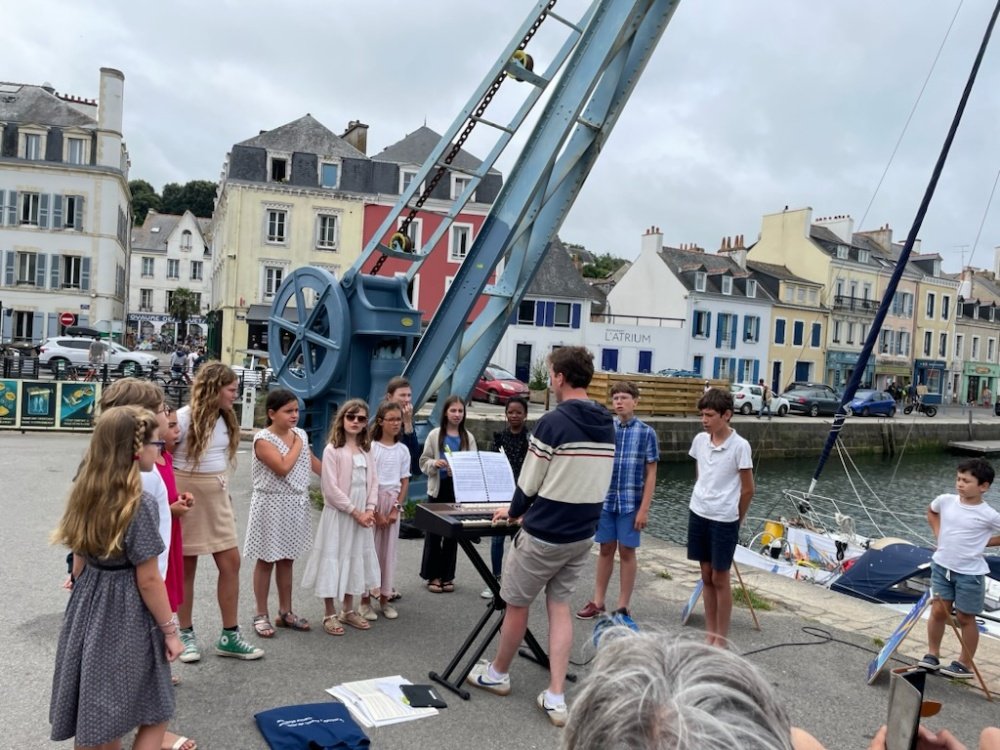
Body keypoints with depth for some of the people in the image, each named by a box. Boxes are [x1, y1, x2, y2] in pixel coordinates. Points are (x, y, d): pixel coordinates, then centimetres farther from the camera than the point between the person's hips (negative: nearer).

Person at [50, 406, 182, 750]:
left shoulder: (85, 494, 0)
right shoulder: (140, 504, -22)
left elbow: (80, 562, 10)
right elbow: (148, 580, -18)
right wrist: (169, 630, -8)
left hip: (88, 608, 8)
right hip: (126, 616, -8)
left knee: (92, 713, 21)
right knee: (154, 714, 10)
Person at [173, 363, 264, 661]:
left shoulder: (225, 419, 5)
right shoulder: (184, 418, -15)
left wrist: (223, 489, 13)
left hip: (217, 498, 6)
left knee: (231, 562, 4)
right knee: (186, 567, 7)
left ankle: (229, 636, 14)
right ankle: (186, 634, 24)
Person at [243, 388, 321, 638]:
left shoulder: (301, 434, 5)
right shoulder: (263, 439, -16)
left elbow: (313, 461, 19)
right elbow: (283, 468, -27)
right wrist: (297, 445, -15)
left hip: (295, 506, 6)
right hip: (271, 506, -6)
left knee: (287, 560, 15)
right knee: (266, 560, 6)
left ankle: (285, 612, 26)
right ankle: (261, 615, 18)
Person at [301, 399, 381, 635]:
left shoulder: (366, 451, 9)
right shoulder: (332, 449, -10)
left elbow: (373, 482, 7)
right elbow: (331, 488, -15)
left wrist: (369, 510, -7)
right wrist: (355, 512, -15)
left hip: (362, 515, 6)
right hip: (338, 514, -6)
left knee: (355, 559, 13)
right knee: (334, 559, 1)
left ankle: (348, 610, 27)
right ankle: (330, 614, 14)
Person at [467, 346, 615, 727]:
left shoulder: (553, 422, -18)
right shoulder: (606, 425, 4)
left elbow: (529, 483, -13)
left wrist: (513, 511, 9)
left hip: (544, 534, -6)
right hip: (582, 534, 7)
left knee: (516, 604, 12)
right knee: (560, 607, 14)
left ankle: (497, 674, 32)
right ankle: (556, 698, 13)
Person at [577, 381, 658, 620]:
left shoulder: (646, 432, -5)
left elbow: (650, 473, -4)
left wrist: (644, 509, -8)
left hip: (631, 503, -2)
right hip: (605, 500, 2)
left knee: (627, 552, 7)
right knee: (606, 549, 12)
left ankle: (623, 607, 19)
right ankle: (598, 602, 24)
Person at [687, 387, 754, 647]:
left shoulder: (739, 446, -14)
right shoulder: (699, 440, 2)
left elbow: (748, 489, -7)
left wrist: (736, 520, 2)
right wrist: (702, 500, 15)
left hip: (724, 520, -5)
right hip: (698, 515, 5)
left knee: (720, 579, 4)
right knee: (706, 576, 14)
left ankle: (721, 640, 17)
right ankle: (710, 633, 26)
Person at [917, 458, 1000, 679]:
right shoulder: (945, 501, -4)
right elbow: (931, 511, 19)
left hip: (969, 573, -3)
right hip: (941, 566, 3)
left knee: (965, 619, 9)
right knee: (938, 611, 9)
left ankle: (964, 665, 23)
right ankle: (932, 655, 23)